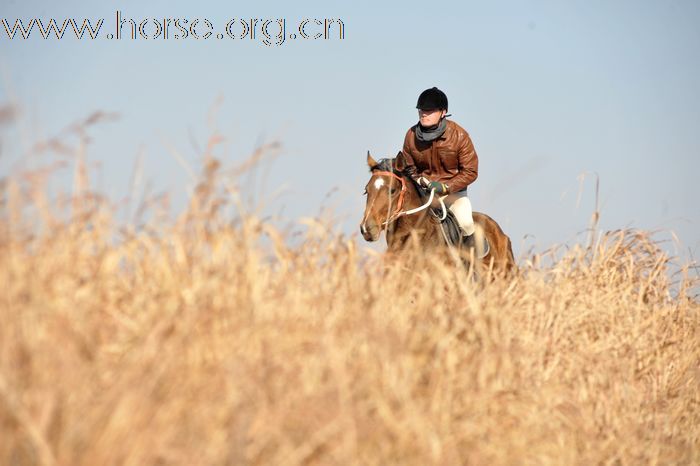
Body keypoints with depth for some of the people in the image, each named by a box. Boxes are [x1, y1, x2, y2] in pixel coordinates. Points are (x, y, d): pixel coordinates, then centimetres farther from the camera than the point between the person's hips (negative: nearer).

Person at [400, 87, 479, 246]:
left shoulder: (459, 135, -15)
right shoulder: (411, 135, -6)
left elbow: (470, 172, -12)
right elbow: (408, 166, 9)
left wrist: (446, 187, -24)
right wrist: (419, 181, -13)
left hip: (453, 190, -3)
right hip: (424, 190, 3)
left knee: (465, 223, -27)